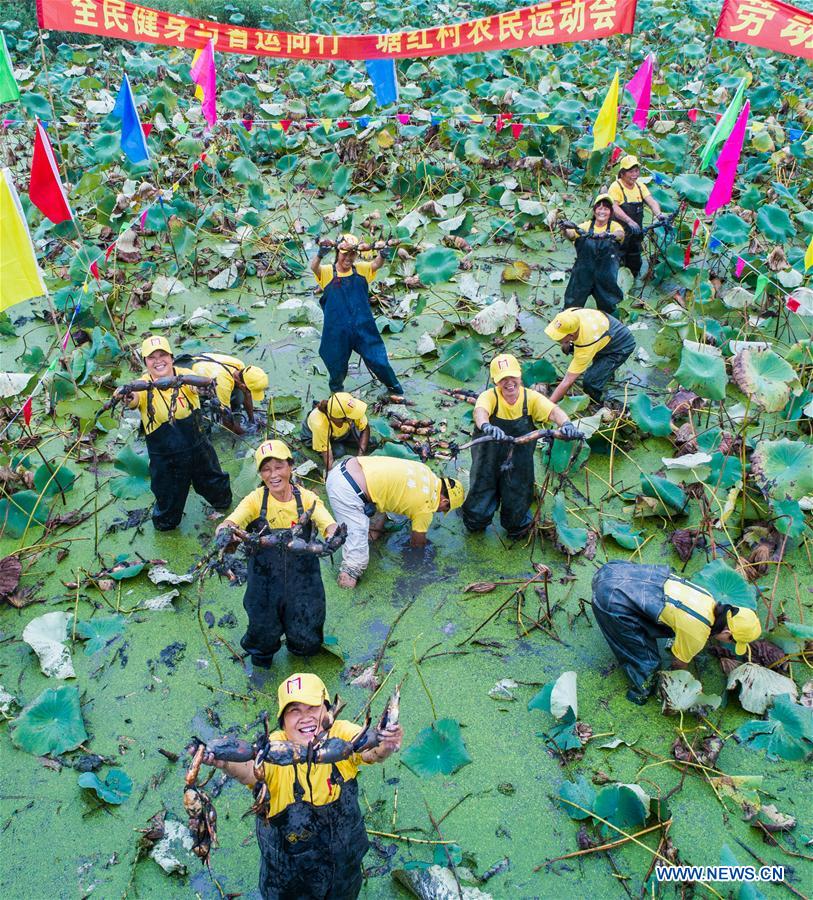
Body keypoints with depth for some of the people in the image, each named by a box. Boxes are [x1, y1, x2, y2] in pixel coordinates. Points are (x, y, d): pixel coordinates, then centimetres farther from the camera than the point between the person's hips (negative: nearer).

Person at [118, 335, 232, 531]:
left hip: (197, 447, 1)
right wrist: (128, 398, -63)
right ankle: (164, 522, 46)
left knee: (215, 484, 24)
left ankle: (223, 502, 57)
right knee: (168, 500, 14)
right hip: (163, 456, -1)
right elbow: (134, 399, -37)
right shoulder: (143, 385, -15)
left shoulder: (184, 375, -14)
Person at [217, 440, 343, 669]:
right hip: (265, 582, 0)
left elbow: (330, 526, -22)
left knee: (307, 644, 0)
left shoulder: (307, 498, -9)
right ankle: (262, 650, 38)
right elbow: (227, 524, -22)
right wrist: (226, 532, -47)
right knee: (263, 640, 1)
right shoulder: (255, 500, -9)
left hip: (302, 580, 0)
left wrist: (333, 536, -47)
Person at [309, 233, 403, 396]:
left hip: (363, 327, 1)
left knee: (378, 360, 6)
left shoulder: (361, 269, 2)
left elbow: (376, 264, -14)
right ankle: (336, 390, 45)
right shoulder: (327, 272, -5)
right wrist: (320, 255, -46)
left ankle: (394, 387, 30)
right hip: (337, 331, -1)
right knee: (337, 366, 16)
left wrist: (382, 255, -37)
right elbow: (314, 267, -23)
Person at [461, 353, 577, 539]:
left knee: (517, 525, 5)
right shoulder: (489, 396, -15)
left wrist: (566, 423, -49)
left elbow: (553, 411, -25)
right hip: (489, 461, -1)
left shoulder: (531, 398, -8)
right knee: (476, 521, 0)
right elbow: (480, 411, -37)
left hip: (519, 466, 1)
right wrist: (486, 426, -62)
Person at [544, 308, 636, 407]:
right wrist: (566, 343, -10)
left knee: (590, 381, -23)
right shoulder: (570, 315, -24)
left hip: (623, 346, -8)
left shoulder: (585, 345, -40)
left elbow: (567, 382, -34)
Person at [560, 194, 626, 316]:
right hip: (583, 272, 0)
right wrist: (565, 229, -36)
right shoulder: (586, 226, 5)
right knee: (572, 305, 3)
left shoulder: (614, 226, 4)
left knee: (607, 309, 9)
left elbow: (620, 234, -19)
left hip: (606, 273, 0)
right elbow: (571, 234, -12)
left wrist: (610, 234, -42)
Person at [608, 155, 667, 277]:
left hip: (636, 234, 6)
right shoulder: (616, 186, -11)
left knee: (634, 266, 13)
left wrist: (658, 214, -26)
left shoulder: (640, 186, 9)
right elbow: (614, 207, -25)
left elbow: (651, 201, -4)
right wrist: (629, 221, -39)